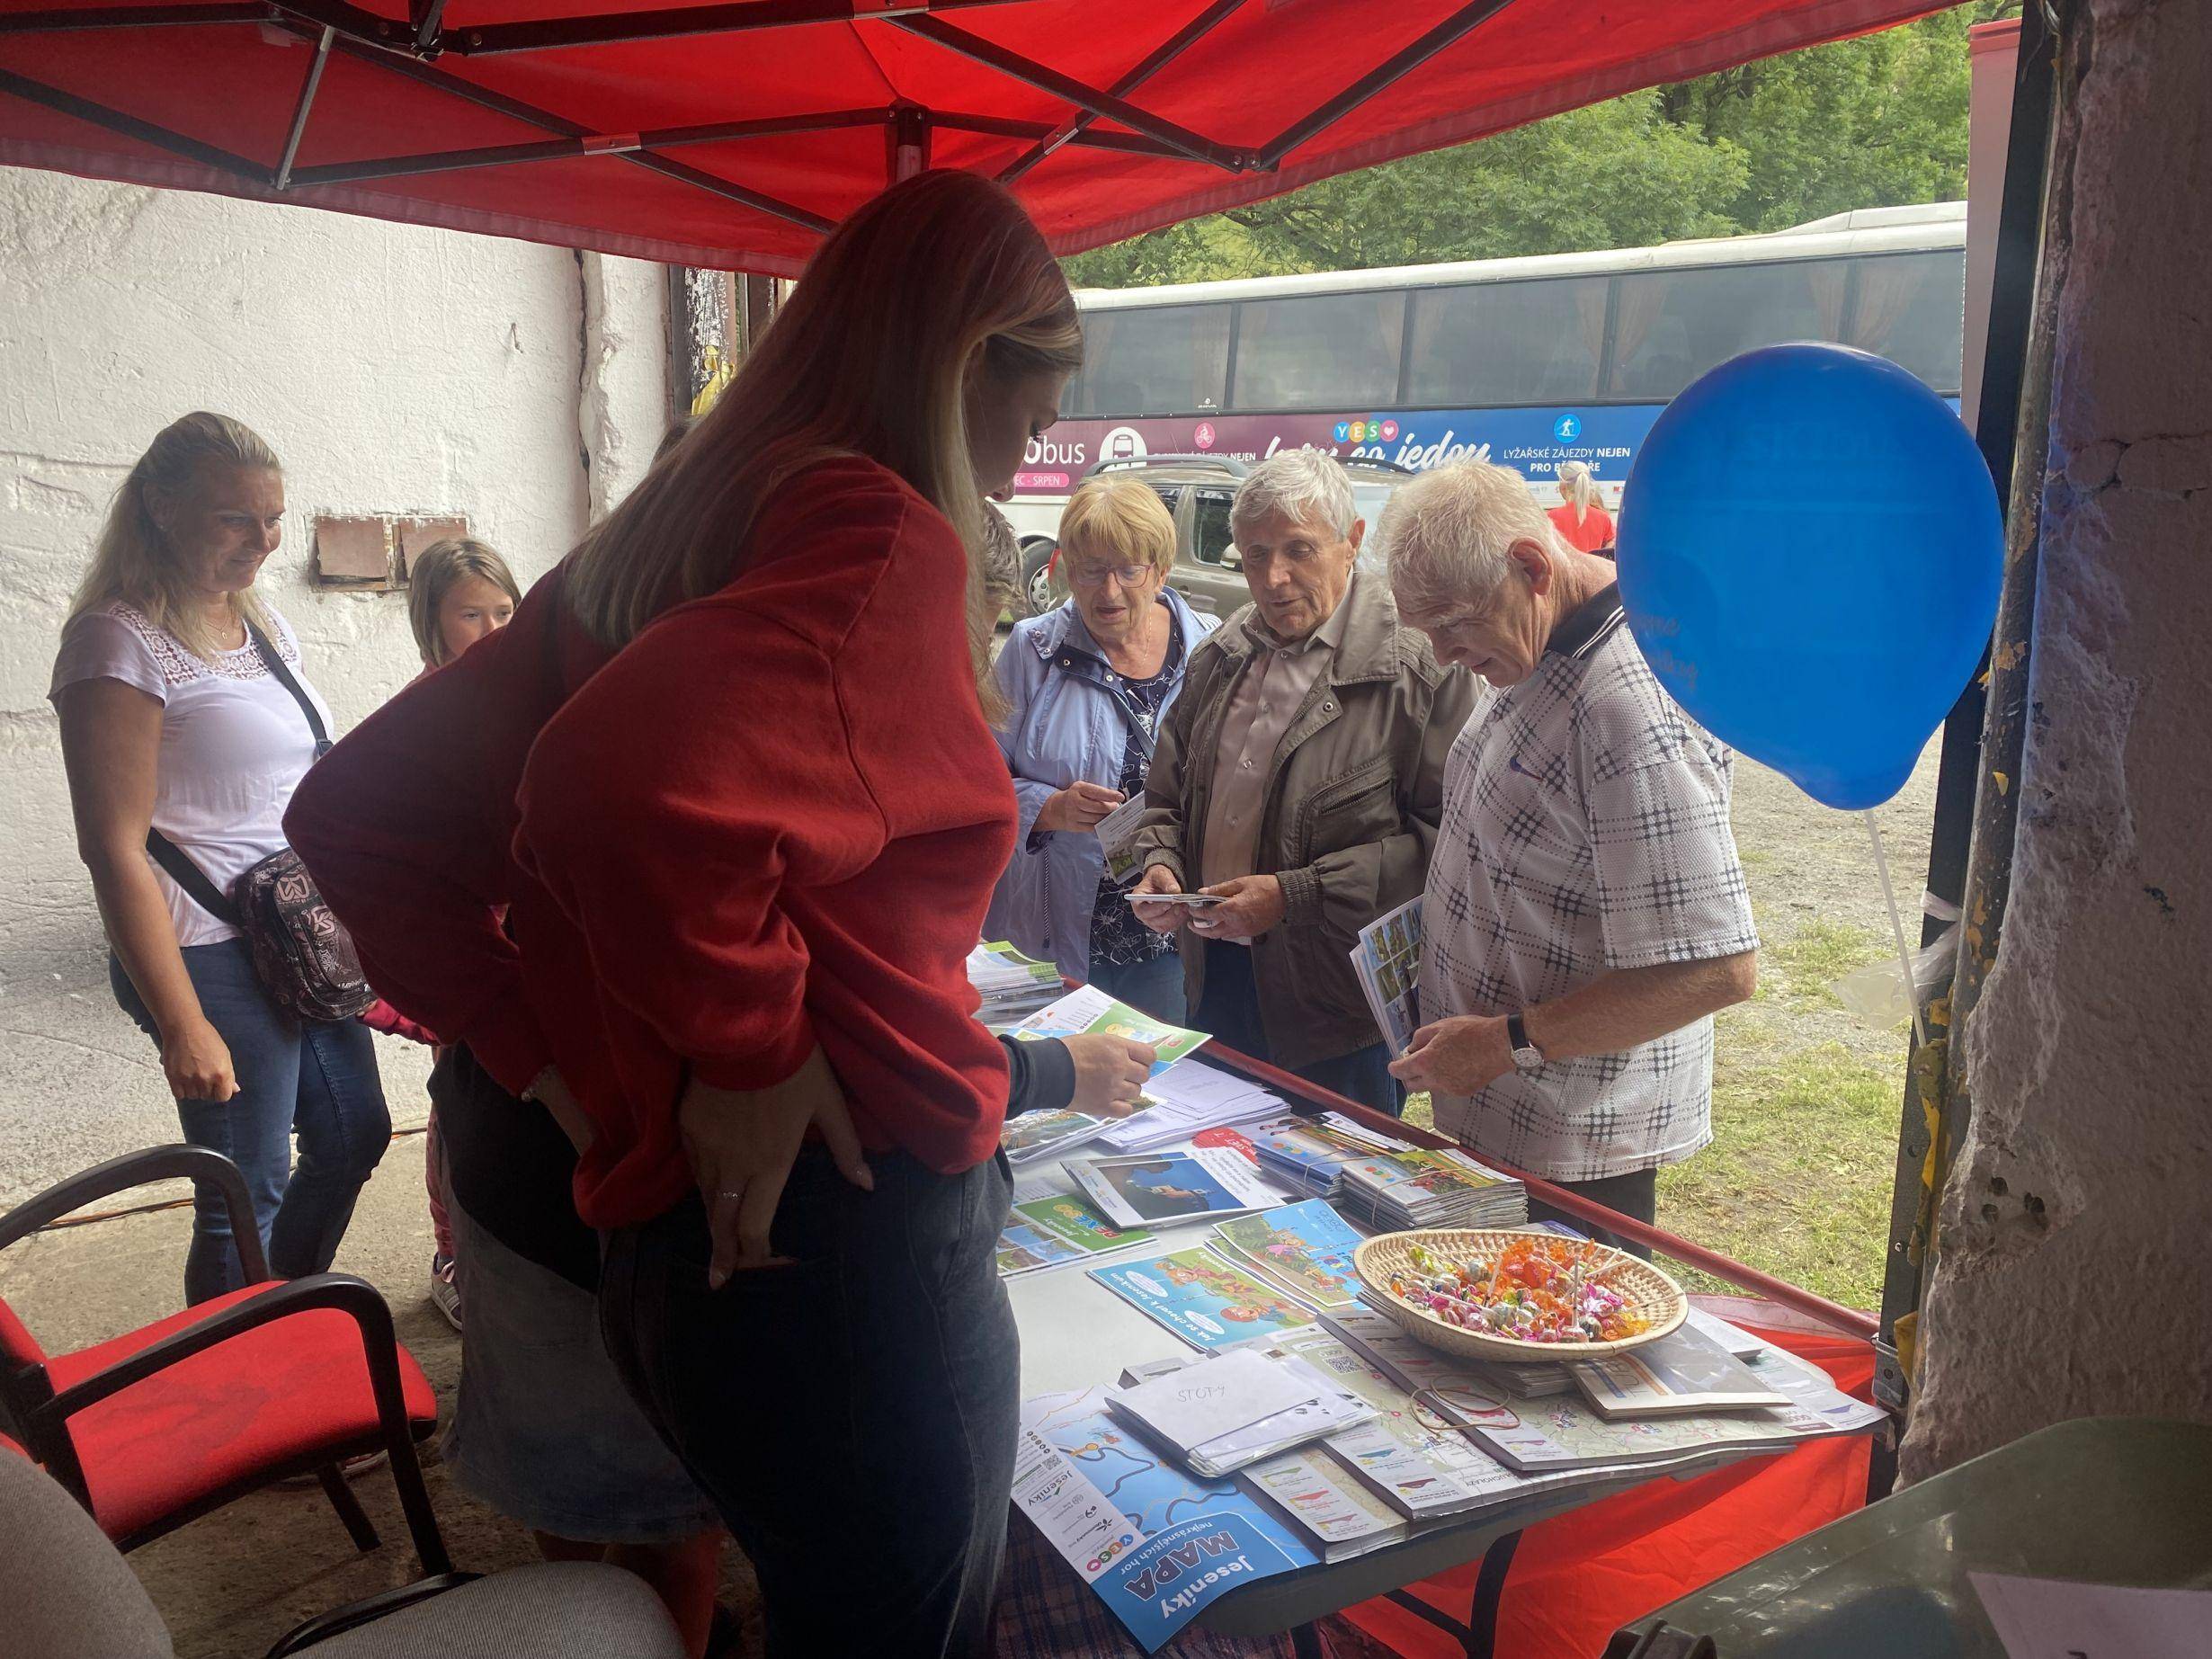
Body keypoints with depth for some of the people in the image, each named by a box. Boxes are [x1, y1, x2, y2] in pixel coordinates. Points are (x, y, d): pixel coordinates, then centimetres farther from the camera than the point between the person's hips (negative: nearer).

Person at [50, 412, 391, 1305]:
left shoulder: (264, 622, 11)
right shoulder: (120, 640, -14)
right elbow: (114, 849, -18)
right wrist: (183, 1024, -20)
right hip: (217, 959, -8)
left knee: (354, 1135, 18)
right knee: (246, 1195, 2)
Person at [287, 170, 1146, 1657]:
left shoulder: (668, 532, 9)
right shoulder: (885, 537, -17)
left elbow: (361, 809, 11)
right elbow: (641, 780, -38)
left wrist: (548, 1056, 6)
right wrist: (742, 1045, -21)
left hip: (665, 1220, 8)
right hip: (845, 1244, -8)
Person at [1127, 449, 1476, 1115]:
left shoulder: (1416, 666, -13)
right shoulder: (1220, 659, 10)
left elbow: (1441, 836, -18)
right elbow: (1168, 797, 19)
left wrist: (1294, 895, -20)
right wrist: (1162, 864, -2)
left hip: (1339, 1003, -6)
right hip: (1217, 979, 6)